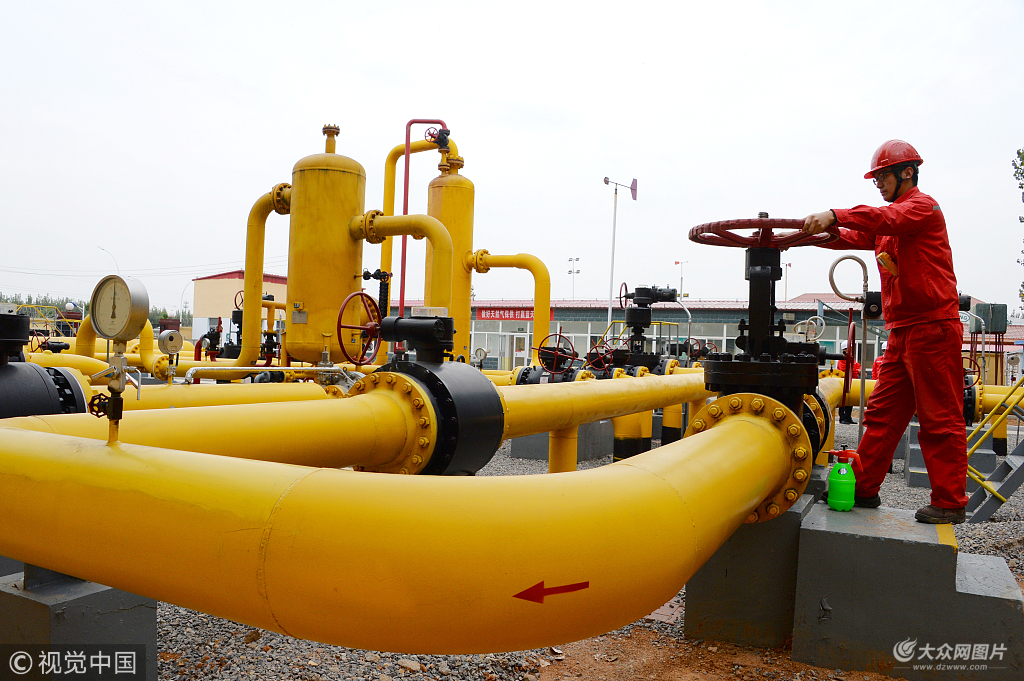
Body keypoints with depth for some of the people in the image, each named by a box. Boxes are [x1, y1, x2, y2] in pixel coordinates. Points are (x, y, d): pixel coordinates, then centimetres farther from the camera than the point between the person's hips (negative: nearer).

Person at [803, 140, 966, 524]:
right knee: (882, 414, 8)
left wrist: (835, 215, -37)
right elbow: (856, 237, 12)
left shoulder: (922, 205, -5)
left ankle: (949, 503, 3)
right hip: (902, 331, 9)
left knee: (940, 419, -4)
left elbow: (885, 218, -26)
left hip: (933, 327, -9)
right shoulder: (888, 223, 23)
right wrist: (811, 234, -4)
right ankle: (864, 489, 13)